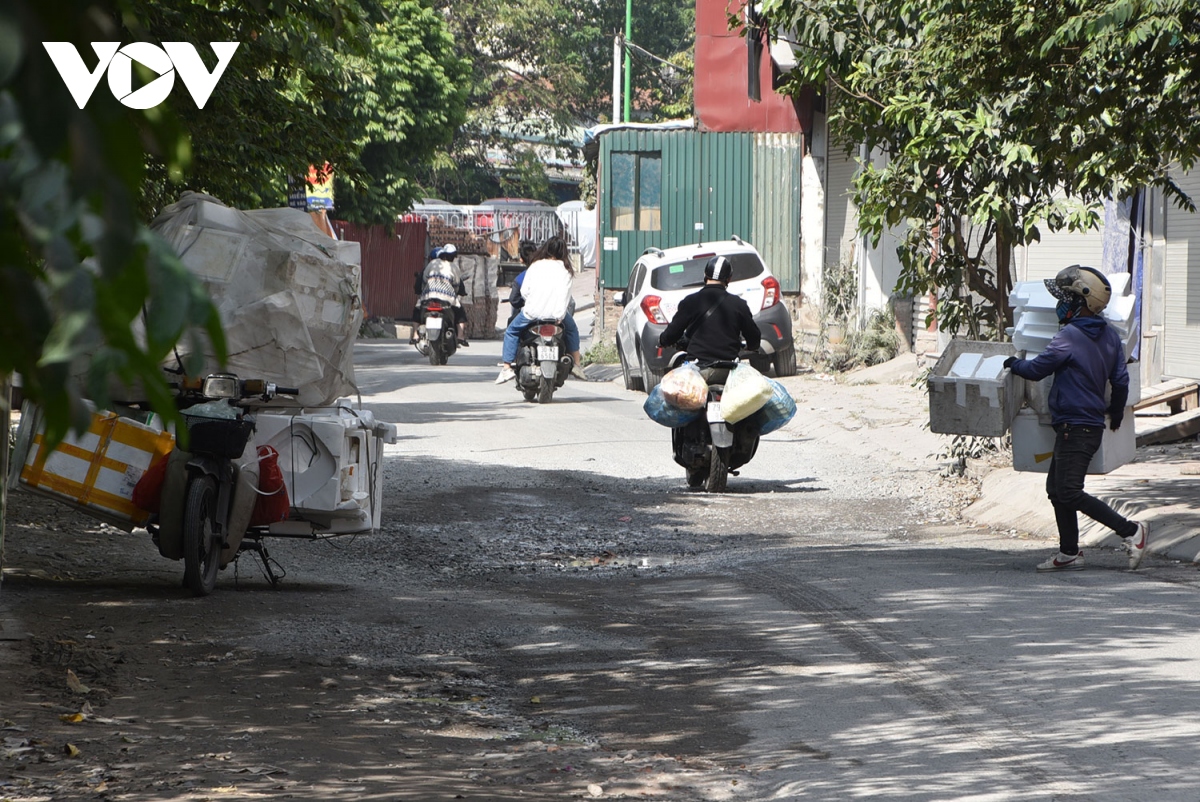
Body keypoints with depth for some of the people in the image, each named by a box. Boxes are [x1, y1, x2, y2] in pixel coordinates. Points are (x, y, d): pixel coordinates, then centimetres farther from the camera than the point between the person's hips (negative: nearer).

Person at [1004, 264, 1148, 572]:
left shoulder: (1070, 337, -17)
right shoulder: (1110, 337, 9)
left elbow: (1036, 369, -9)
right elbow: (1120, 381, 14)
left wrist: (1014, 363, 11)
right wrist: (1116, 414, 30)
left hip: (1075, 427, -10)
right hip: (1092, 424, 10)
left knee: (1069, 493, -10)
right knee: (1057, 488, 15)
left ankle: (1131, 530, -10)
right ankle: (1069, 553, 18)